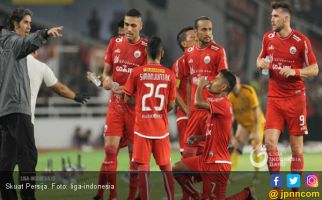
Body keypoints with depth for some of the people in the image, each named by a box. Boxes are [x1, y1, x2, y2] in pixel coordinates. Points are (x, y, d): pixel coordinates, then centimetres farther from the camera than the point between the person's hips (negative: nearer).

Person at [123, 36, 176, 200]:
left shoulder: (137, 72, -7)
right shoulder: (169, 75, -2)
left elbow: (127, 98, 2)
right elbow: (171, 105, 3)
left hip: (142, 127, -2)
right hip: (161, 128, 2)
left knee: (143, 166, -2)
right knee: (166, 167, 12)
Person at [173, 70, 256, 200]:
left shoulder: (223, 103, -19)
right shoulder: (217, 103, 13)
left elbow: (198, 103, -33)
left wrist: (200, 86, -14)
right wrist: (199, 137, 5)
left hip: (217, 164, -10)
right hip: (206, 159, 10)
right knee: (176, 169, 10)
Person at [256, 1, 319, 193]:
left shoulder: (301, 41, -8)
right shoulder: (268, 38, 5)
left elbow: (314, 69, -4)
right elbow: (260, 60, 20)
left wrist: (294, 71, -21)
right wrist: (261, 63, -4)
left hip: (295, 98, -3)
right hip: (274, 98, 3)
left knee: (296, 146, 1)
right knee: (270, 142, -9)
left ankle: (295, 191, 9)